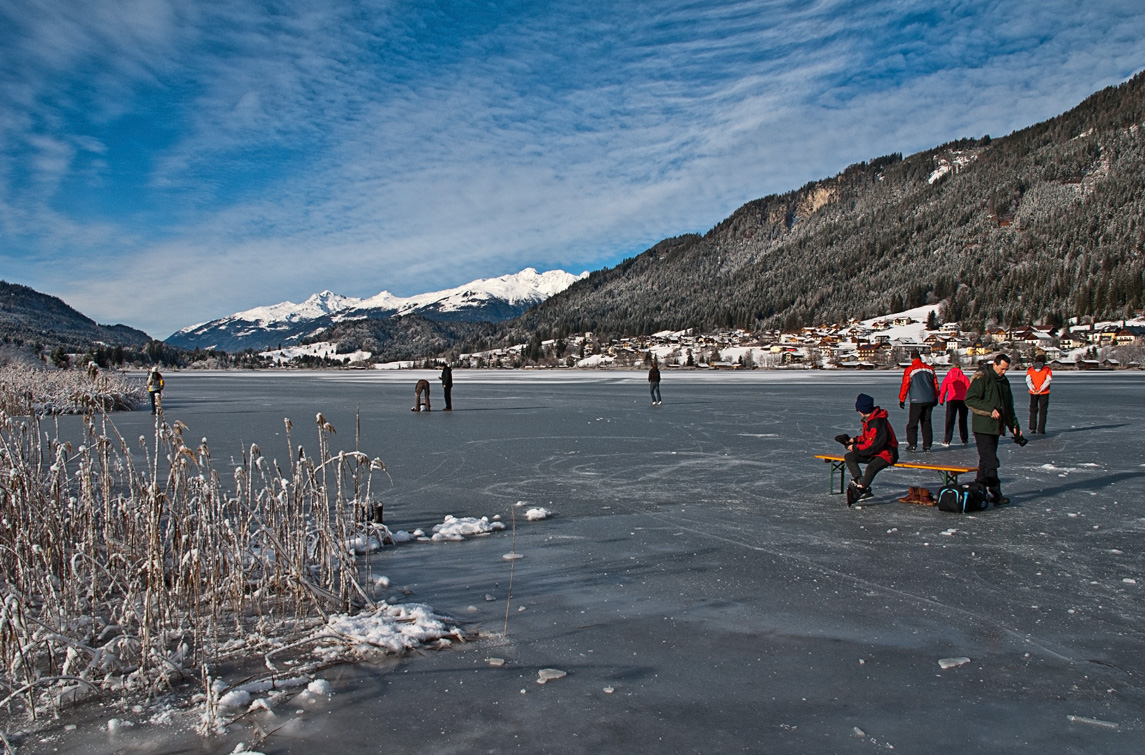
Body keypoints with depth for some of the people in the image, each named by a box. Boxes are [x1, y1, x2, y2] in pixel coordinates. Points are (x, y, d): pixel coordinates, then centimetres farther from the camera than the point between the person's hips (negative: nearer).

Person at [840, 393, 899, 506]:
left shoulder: (878, 422, -23)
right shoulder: (868, 420, 7)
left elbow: (873, 445, -25)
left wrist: (855, 448, -15)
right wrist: (855, 440, 9)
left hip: (886, 453, -10)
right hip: (872, 453, 10)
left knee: (871, 467, -37)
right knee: (848, 456, -4)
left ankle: (859, 490, -25)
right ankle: (859, 481, -18)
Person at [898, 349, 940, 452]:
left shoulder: (909, 370, -7)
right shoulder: (930, 369, 8)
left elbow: (905, 386, -6)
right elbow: (935, 384, 13)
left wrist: (902, 400, 3)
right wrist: (935, 398, 24)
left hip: (916, 401, -5)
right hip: (929, 400, 5)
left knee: (912, 423, 1)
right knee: (927, 423, 12)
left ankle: (912, 445, -4)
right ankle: (927, 445, 12)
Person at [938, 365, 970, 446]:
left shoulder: (947, 377, 10)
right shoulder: (964, 377, 9)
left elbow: (942, 390, 8)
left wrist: (941, 400, 15)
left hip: (951, 400, -1)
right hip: (963, 400, 1)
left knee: (949, 420, 1)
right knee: (962, 420, 14)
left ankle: (947, 440, -5)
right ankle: (964, 440, 18)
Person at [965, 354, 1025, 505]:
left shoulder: (1004, 381, 16)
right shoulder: (981, 378, -11)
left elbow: (1008, 406, 24)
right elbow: (970, 400, -17)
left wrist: (1014, 425, 19)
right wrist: (990, 410, -22)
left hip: (996, 427, 9)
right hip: (983, 428, -8)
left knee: (986, 460, 12)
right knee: (990, 461, -10)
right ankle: (995, 494, -9)